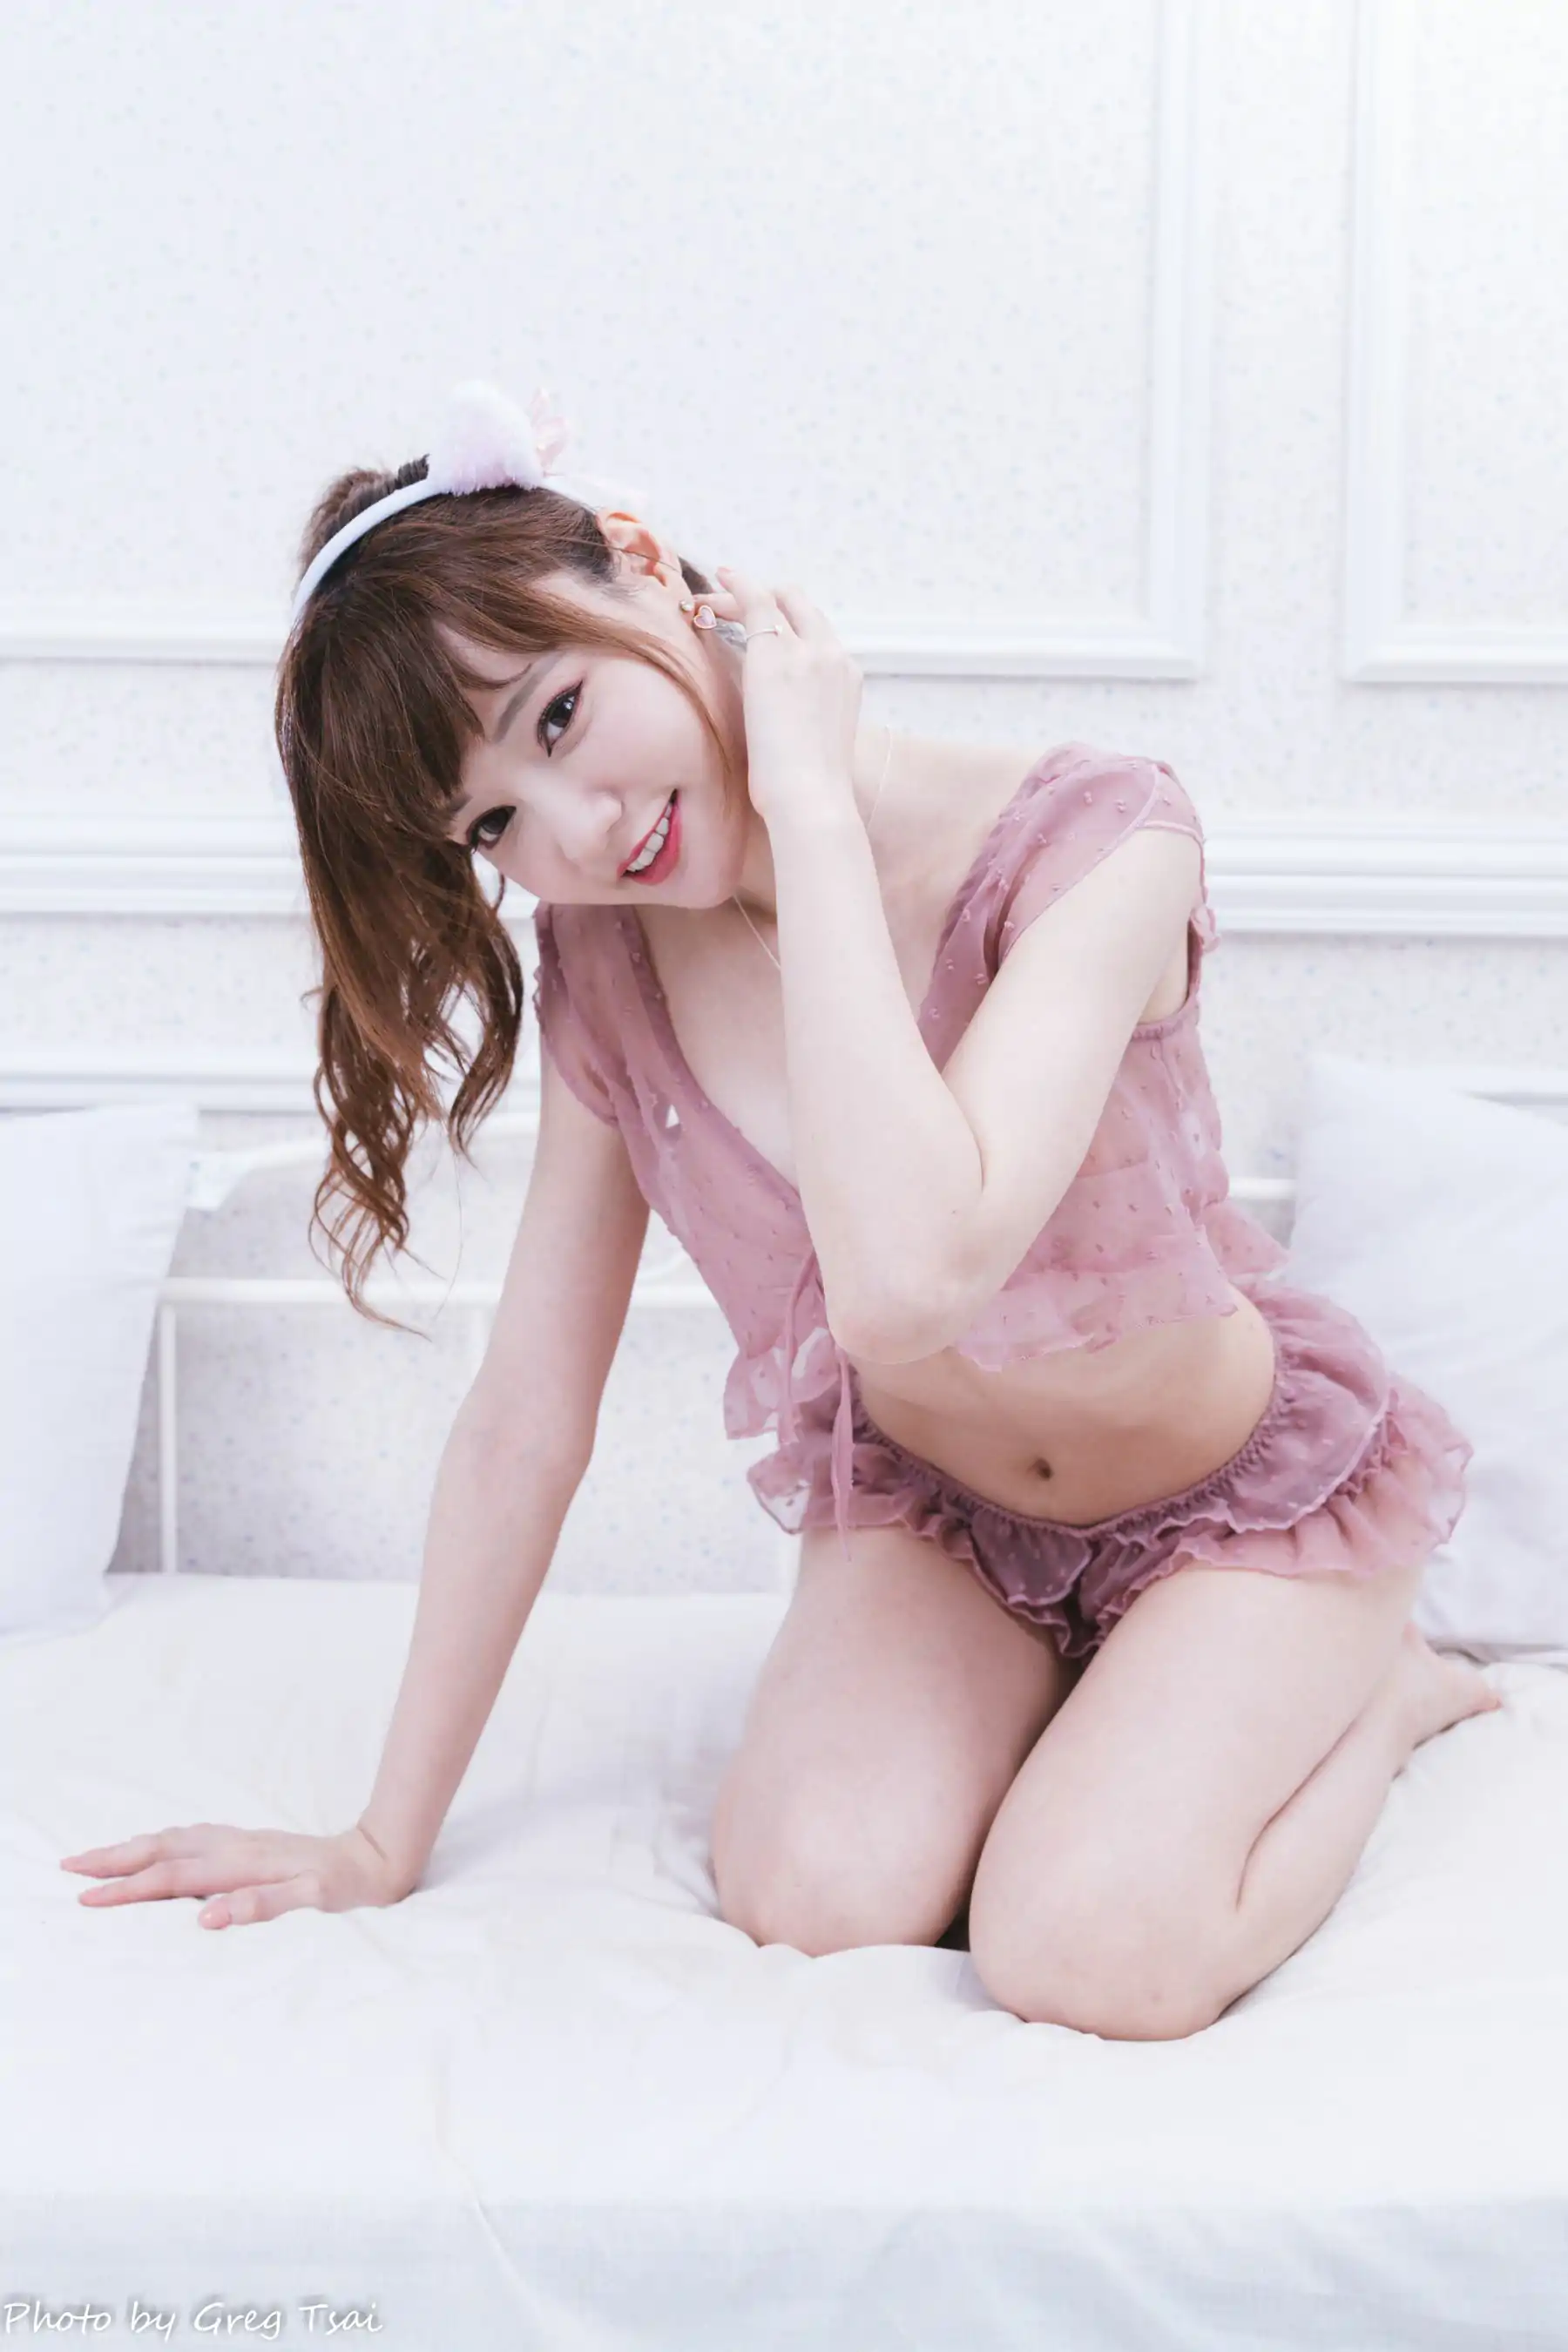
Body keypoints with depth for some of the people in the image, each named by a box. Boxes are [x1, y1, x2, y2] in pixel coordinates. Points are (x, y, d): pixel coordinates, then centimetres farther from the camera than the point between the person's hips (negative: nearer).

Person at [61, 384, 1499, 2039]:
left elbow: (908, 1274, -45)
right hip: (925, 1502, 4)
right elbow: (525, 1419, -9)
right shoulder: (605, 964, -12)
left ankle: (1372, 1685, 7)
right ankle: (1056, 1688, 10)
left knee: (1093, 1957, -25)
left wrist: (806, 797, -38)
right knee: (810, 1899, -23)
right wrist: (383, 1846, -6)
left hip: (1249, 1497, -3)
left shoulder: (1091, 842, -29)